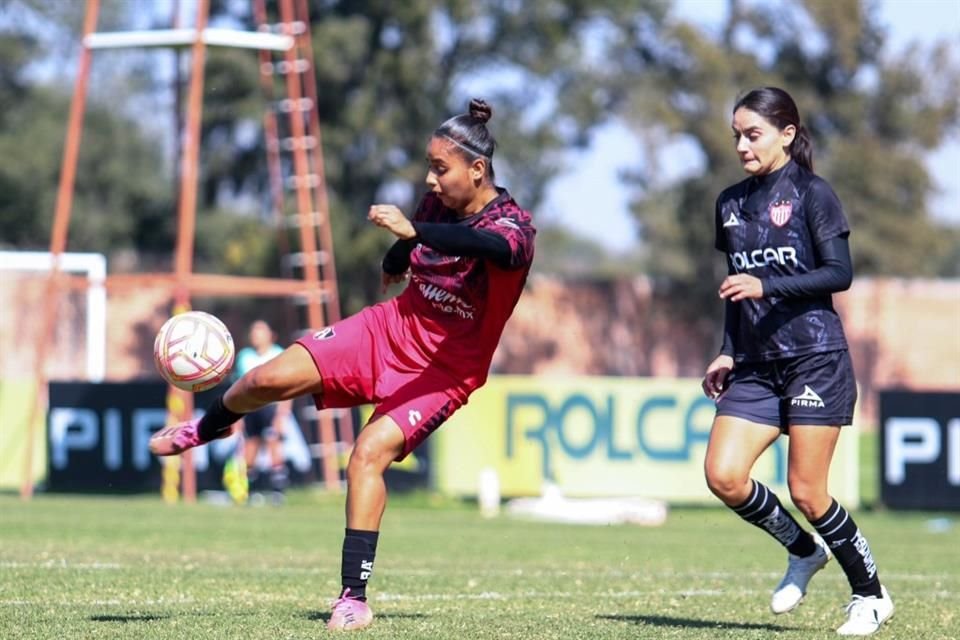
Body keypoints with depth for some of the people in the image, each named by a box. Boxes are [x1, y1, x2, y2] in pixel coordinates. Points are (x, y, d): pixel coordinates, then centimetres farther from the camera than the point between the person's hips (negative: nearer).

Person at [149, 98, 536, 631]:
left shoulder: (513, 226, -22)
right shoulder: (438, 202, -3)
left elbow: (490, 246, -48)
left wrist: (414, 232, -62)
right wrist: (395, 262, 39)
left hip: (444, 371, -5)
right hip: (390, 328, 5)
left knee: (370, 452, -27)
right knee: (270, 378, -7)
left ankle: (354, 597, -21)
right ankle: (205, 429, 28)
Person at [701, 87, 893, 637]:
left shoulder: (812, 194, -5)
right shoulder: (732, 203, 14)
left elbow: (840, 273, -13)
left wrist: (766, 286, -22)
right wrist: (728, 353, 12)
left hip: (815, 357, -6)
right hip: (755, 366, 6)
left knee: (806, 490, -8)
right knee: (724, 476, -10)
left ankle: (871, 594, 11)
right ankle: (804, 551, 15)